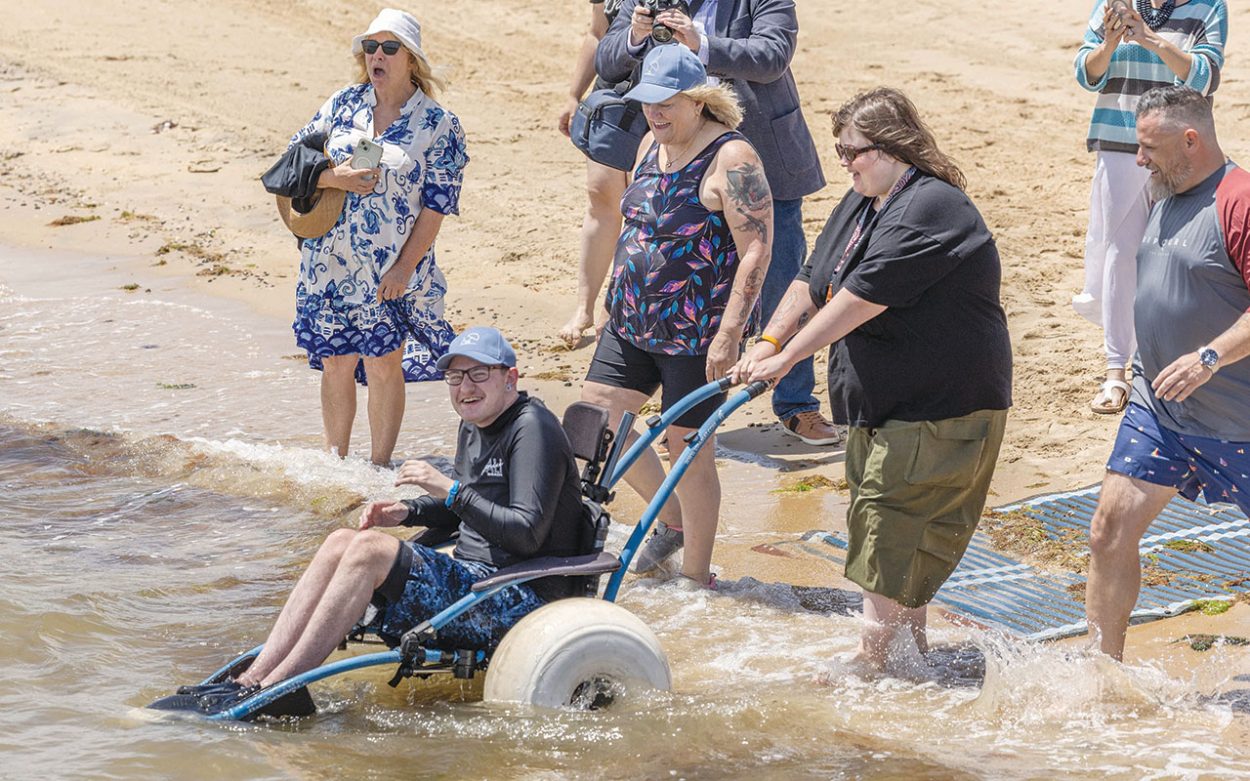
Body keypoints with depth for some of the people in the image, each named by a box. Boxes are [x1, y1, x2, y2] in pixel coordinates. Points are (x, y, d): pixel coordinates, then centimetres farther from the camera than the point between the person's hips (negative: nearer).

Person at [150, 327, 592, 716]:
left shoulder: (532, 428, -11)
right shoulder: (474, 427, 17)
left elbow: (527, 534, -21)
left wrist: (451, 490, -23)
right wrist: (407, 513, 10)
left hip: (520, 600, -9)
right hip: (475, 579, 9)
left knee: (371, 549, -25)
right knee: (342, 542, -6)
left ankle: (275, 689, -26)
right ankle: (251, 680, -16)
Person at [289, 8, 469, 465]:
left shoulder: (439, 126, -4)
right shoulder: (342, 105, 5)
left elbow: (437, 204, -7)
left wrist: (405, 268, -14)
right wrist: (336, 179, -13)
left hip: (391, 273, -3)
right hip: (330, 267, 3)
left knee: (383, 365, -1)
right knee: (335, 363, 10)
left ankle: (379, 465, 12)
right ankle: (335, 457, 25)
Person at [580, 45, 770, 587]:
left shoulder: (731, 160, -18)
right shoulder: (652, 143, 7)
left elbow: (756, 252, -22)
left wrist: (729, 334, -26)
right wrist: (621, 296, 20)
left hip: (697, 333, -8)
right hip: (633, 320, 8)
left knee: (687, 447, 0)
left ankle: (697, 577, 14)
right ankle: (672, 519, 27)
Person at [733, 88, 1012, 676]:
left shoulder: (929, 209, -22)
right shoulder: (861, 202, 11)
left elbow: (861, 298, -27)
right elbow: (814, 279, 14)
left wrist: (787, 357, -25)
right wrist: (770, 340, -2)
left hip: (942, 412, -10)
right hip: (881, 408, 10)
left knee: (892, 538, -11)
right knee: (888, 536, 15)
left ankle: (880, 658, -8)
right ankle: (909, 650, 26)